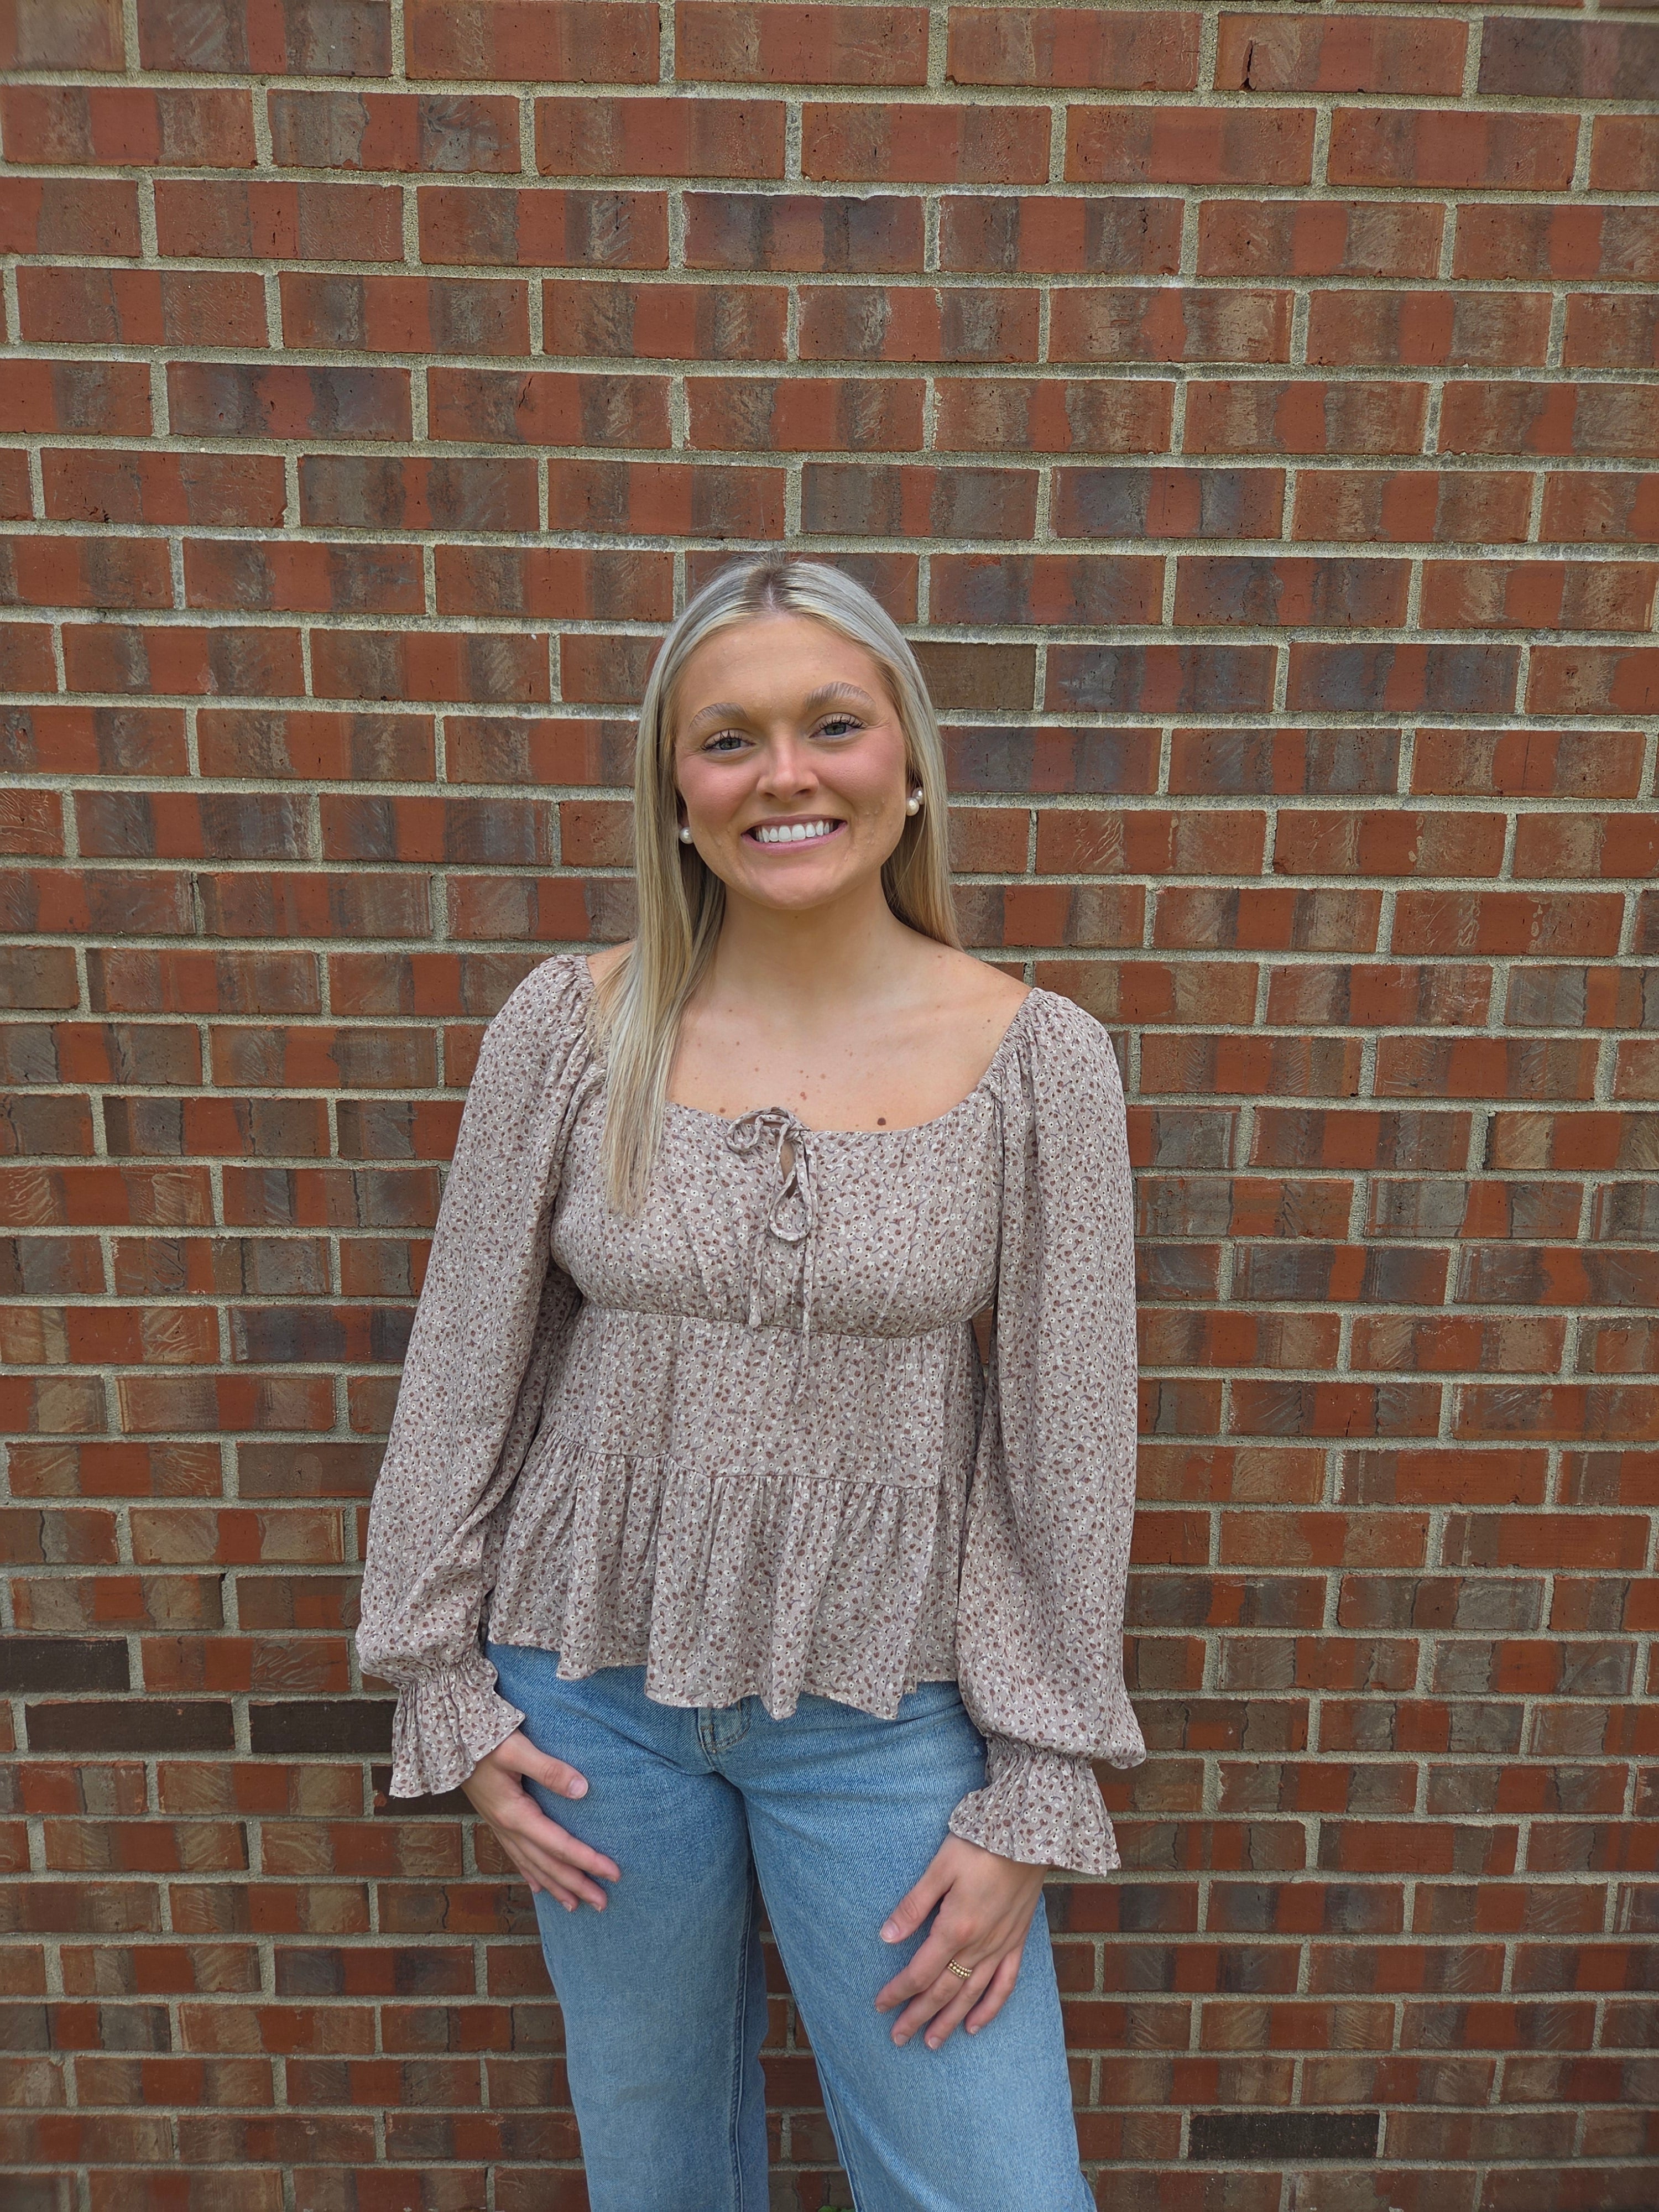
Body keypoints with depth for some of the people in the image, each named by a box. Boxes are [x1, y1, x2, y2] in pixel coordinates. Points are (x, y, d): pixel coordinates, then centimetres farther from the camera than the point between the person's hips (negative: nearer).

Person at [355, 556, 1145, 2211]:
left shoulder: (1037, 1058, -12)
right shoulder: (570, 1025, -9)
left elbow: (1070, 1444, -8)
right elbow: (462, 1370, -2)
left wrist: (1034, 1799, -5)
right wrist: (445, 1691, 1)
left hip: (886, 1707, -1)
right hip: (596, 1686, 2)